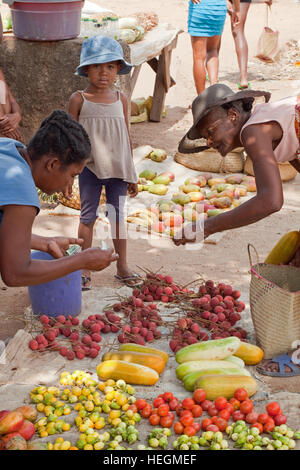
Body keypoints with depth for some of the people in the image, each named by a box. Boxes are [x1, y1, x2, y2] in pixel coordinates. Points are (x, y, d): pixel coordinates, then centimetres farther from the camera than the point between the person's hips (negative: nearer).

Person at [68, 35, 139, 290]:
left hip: (117, 168, 3)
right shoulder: (79, 99, -4)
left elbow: (127, 138, 9)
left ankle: (122, 267, 23)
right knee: (88, 217, 6)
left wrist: (131, 175, 11)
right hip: (89, 168, -2)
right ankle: (84, 270, 16)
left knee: (118, 215, 11)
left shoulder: (121, 99, 4)